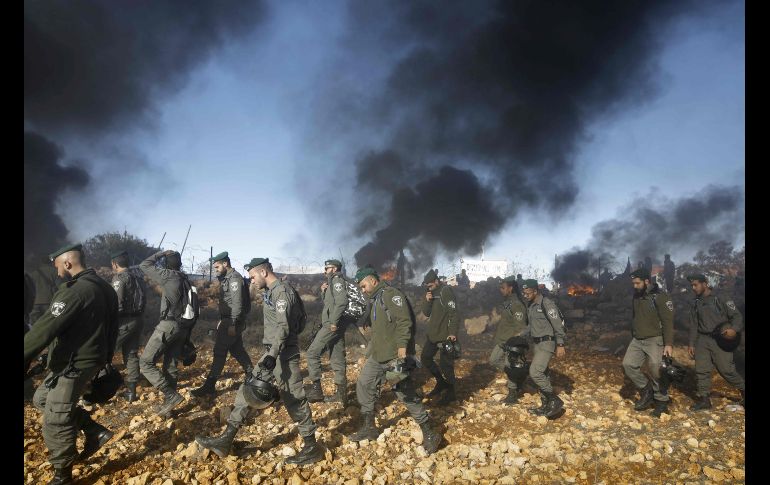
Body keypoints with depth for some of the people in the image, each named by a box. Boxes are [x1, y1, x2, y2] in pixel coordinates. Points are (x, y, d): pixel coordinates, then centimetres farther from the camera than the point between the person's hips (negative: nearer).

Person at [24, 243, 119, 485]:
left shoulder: (75, 290, -20)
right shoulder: (103, 287, 11)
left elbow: (46, 327, -26)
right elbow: (111, 328, 17)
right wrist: (105, 360, 25)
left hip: (74, 364, -10)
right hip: (90, 358, 10)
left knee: (55, 421, 2)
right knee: (42, 398, 23)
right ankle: (95, 431, 21)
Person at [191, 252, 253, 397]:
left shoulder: (234, 278, -16)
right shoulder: (226, 278, 15)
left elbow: (237, 303, -22)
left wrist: (232, 324, -24)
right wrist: (222, 320, 22)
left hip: (233, 321, -10)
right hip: (228, 320, 10)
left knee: (219, 352, -7)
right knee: (236, 349, 15)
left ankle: (209, 387, -2)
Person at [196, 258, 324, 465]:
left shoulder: (282, 291, -17)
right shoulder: (271, 291, 14)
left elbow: (283, 327, -24)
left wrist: (273, 356, -31)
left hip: (283, 353, -10)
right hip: (272, 351, 10)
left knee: (293, 398, -4)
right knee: (248, 389, 10)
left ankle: (312, 448, 8)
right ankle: (226, 440, 16)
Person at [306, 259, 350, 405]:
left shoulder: (337, 281, -8)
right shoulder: (332, 282, 22)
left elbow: (342, 302, -22)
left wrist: (334, 322, -23)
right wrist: (323, 291, 6)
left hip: (332, 325, -10)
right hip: (335, 326, 10)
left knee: (312, 353, -9)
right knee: (337, 359, 10)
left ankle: (316, 390, -10)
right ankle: (342, 393, 13)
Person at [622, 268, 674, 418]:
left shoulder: (660, 297, -12)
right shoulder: (636, 297, 10)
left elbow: (668, 322, -16)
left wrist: (668, 343, -22)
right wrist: (633, 336, 22)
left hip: (655, 340, -7)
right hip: (637, 340, 7)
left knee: (657, 372, -8)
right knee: (628, 364, -5)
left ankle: (662, 401, 10)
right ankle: (646, 391, 12)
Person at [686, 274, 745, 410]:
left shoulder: (720, 298, -4)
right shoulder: (696, 303, 13)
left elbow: (736, 315, -6)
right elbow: (694, 325, 16)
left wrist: (734, 329, -26)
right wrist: (691, 344, 14)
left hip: (720, 339, -5)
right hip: (702, 340, 5)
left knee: (726, 369, -5)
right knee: (701, 370, 1)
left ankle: (743, 390, 19)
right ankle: (704, 399, 9)